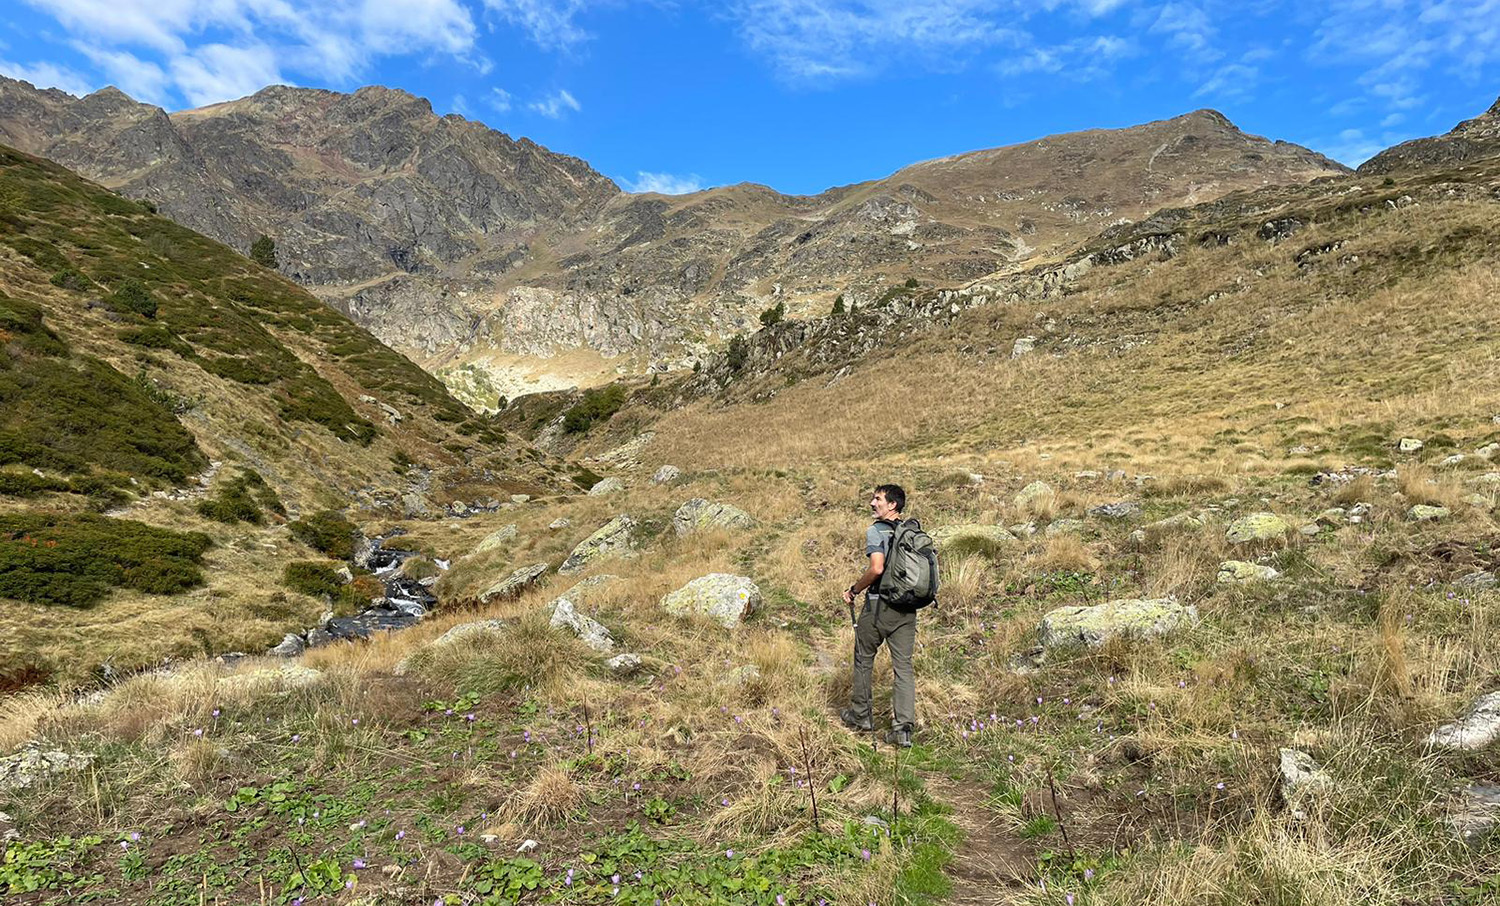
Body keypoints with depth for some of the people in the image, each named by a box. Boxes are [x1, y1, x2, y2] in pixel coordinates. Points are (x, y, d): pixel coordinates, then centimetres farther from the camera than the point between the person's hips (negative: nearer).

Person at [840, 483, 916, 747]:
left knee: (863, 659, 14)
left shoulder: (876, 530, -12)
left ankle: (860, 715, 26)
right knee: (903, 665, 7)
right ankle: (903, 727, 5)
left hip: (879, 605, -5)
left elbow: (877, 568, -24)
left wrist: (853, 590, -11)